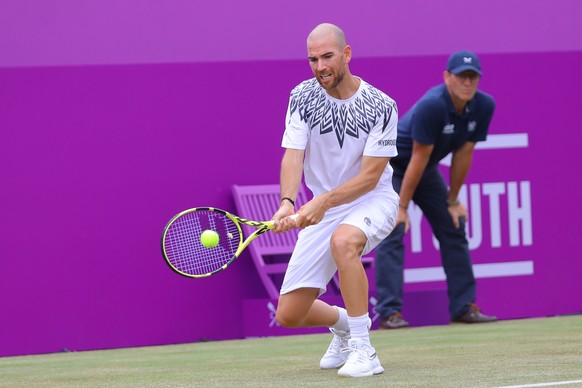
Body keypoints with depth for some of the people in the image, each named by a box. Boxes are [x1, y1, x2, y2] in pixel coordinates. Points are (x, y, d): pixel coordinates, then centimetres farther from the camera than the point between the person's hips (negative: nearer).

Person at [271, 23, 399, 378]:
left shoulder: (381, 107, -16)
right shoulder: (303, 98, -8)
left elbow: (370, 176, -20)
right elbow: (293, 156, -17)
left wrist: (323, 202, -34)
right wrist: (288, 202, -37)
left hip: (372, 200, -4)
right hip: (322, 209, 4)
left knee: (343, 241, -41)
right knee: (289, 315, -4)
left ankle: (363, 352, -32)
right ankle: (343, 322, 34)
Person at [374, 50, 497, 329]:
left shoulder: (484, 106, -14)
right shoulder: (432, 106, -33)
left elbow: (463, 154, -6)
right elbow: (419, 157, -29)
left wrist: (452, 201, -1)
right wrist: (402, 207, -24)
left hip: (426, 169, 7)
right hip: (390, 165, -7)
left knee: (454, 229, 6)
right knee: (391, 233, -17)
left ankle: (464, 307, 12)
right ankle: (389, 313, -20)